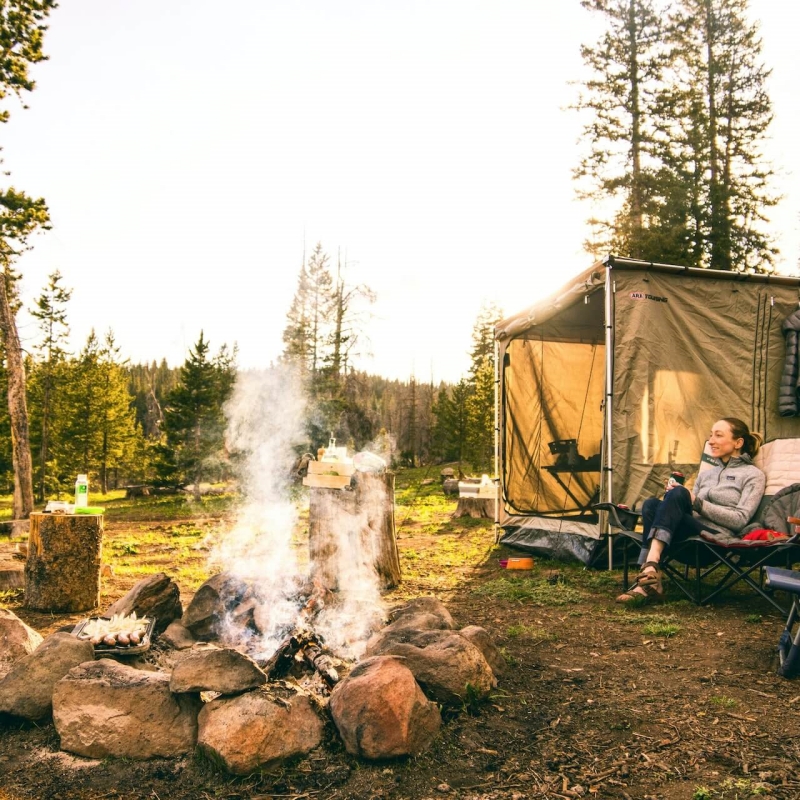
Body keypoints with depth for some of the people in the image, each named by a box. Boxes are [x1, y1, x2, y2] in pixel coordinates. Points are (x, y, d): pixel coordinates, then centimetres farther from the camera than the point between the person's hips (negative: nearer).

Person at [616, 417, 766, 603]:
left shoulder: (753, 475, 10)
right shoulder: (705, 474, 29)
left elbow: (740, 520, -4)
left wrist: (697, 502, -9)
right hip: (691, 535, 6)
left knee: (678, 493, -30)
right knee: (651, 504, -25)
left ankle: (650, 565, -44)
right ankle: (650, 582, -36)